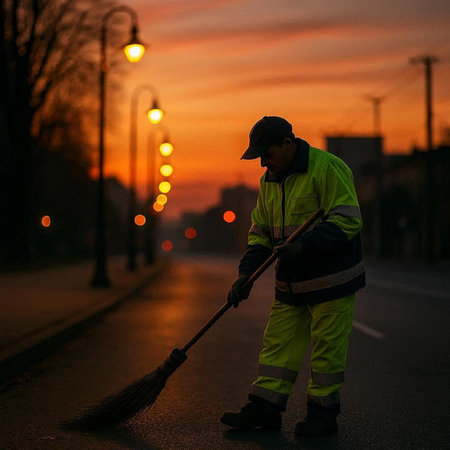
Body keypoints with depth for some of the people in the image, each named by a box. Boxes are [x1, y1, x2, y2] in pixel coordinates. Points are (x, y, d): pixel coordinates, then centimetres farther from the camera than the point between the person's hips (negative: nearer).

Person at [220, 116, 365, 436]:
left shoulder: (327, 168, -15)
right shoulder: (269, 181, 10)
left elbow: (348, 221, -20)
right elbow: (260, 232, 15)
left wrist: (304, 245, -28)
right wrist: (246, 273, 2)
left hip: (331, 278, -7)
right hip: (291, 283, 7)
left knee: (327, 347, 0)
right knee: (279, 343, 7)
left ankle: (323, 413, 12)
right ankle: (264, 409, 13)